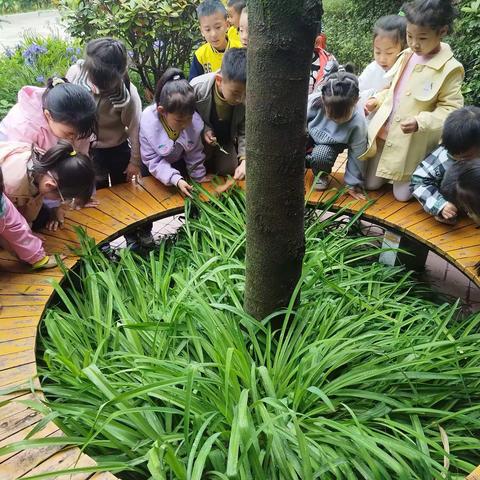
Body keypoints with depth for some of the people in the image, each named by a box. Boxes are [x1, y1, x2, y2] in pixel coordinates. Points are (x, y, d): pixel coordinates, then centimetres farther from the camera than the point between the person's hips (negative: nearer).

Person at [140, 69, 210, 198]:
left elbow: (194, 154, -14)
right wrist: (176, 179, -45)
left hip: (178, 161, 2)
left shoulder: (195, 121, -29)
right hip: (157, 164, -2)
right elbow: (153, 160, -33)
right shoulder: (148, 123, -37)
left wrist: (200, 177, -5)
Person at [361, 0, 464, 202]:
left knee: (402, 195, 1)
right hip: (383, 133, 6)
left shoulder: (450, 69, -16)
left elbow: (450, 109, -15)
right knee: (370, 185, 12)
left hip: (412, 143, -5)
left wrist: (420, 122, -28)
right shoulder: (406, 56, 3)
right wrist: (377, 100, 2)